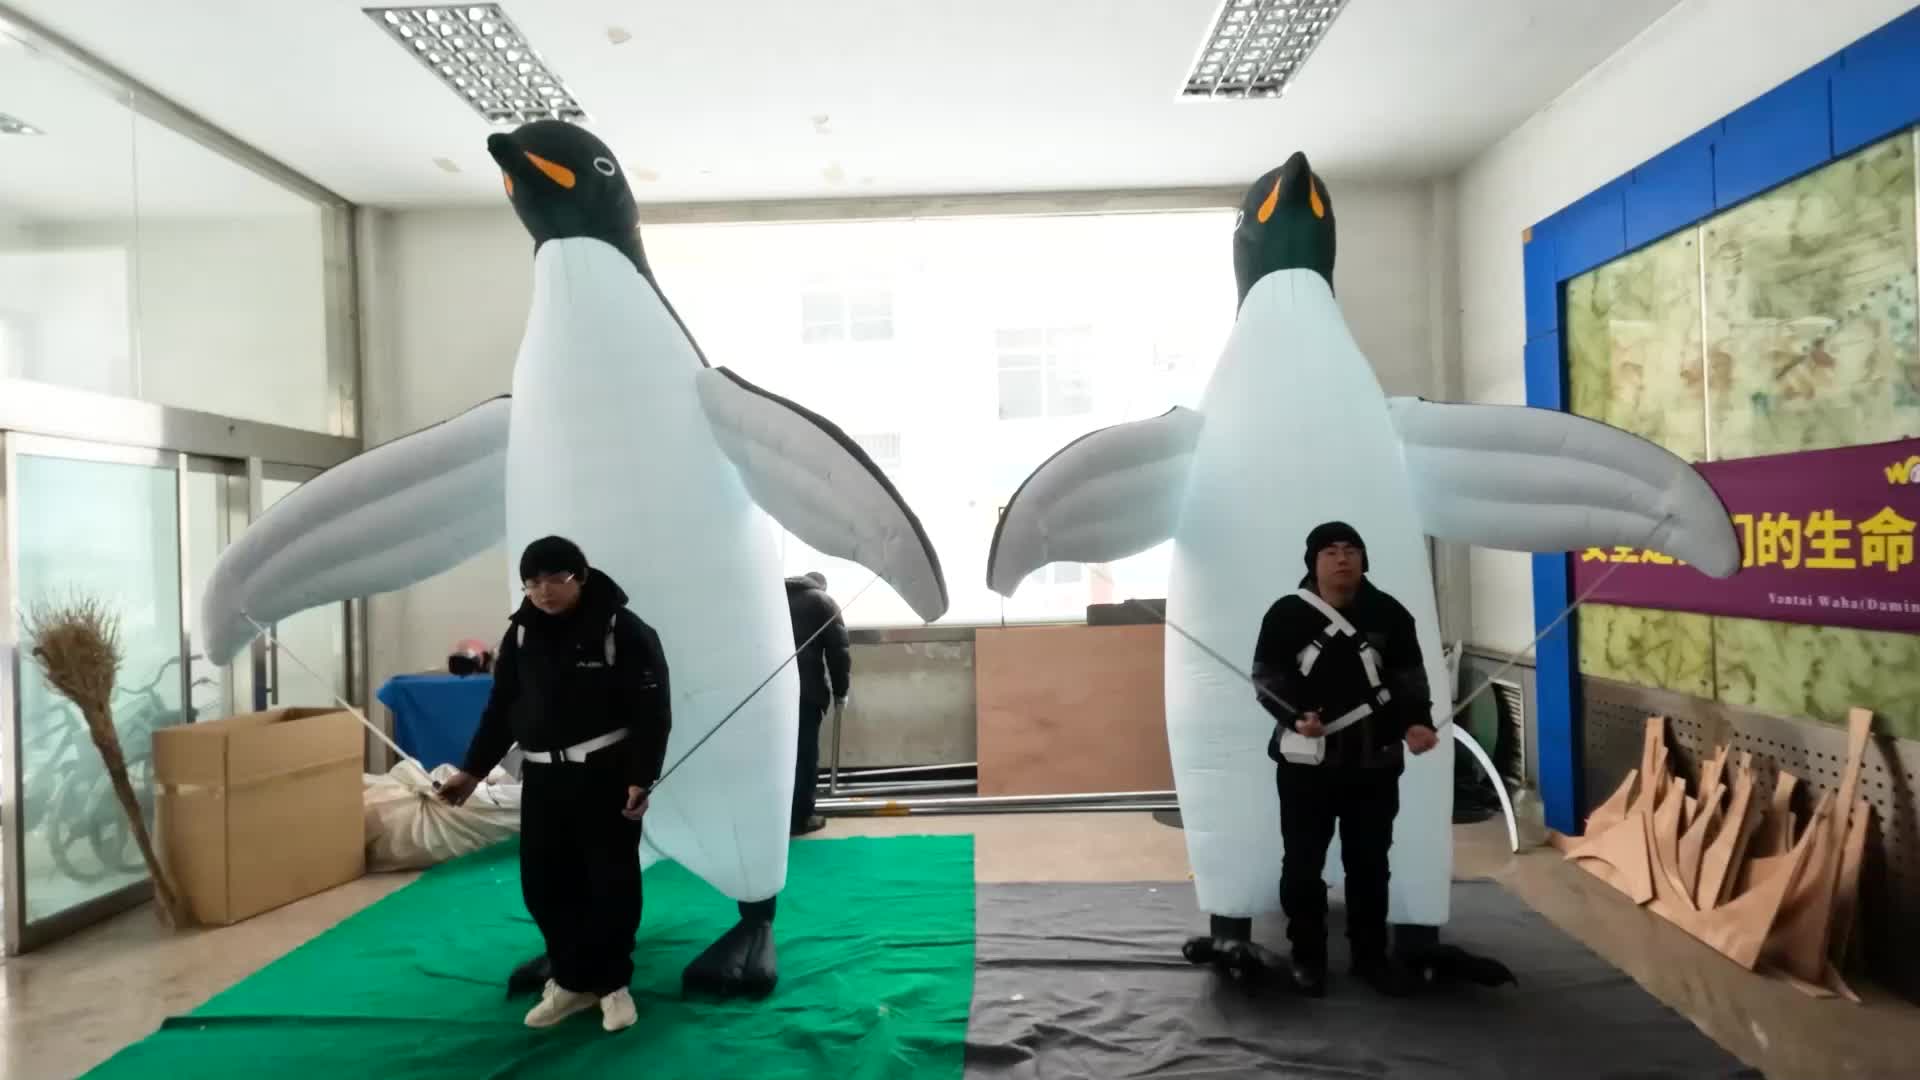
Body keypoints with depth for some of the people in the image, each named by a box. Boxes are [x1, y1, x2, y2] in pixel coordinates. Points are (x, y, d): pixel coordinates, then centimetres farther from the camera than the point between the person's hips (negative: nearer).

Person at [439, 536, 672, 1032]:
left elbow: (653, 710, -13)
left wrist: (642, 778, -19)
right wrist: (472, 770, 11)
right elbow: (501, 707, 14)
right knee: (543, 884, 9)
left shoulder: (623, 630, -13)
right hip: (543, 778, 5)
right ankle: (571, 980, 27)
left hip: (606, 776, -5)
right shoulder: (521, 632, 5)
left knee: (612, 883, 3)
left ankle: (612, 982, 22)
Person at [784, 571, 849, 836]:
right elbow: (838, 650, 1)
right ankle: (800, 818, 7)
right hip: (804, 688, -4)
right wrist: (840, 691, 8)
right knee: (804, 754, 3)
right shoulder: (822, 601, 9)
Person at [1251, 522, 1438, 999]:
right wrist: (1296, 716, -23)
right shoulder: (1287, 613, -5)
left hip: (1375, 761, 3)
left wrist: (1416, 722, -14)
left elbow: (1409, 676, 4)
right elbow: (1266, 676, -7)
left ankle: (1371, 955, 30)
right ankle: (1308, 956, 23)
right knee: (1303, 862, 7)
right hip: (1306, 760, -2)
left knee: (1370, 862, 14)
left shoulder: (1389, 613, 3)